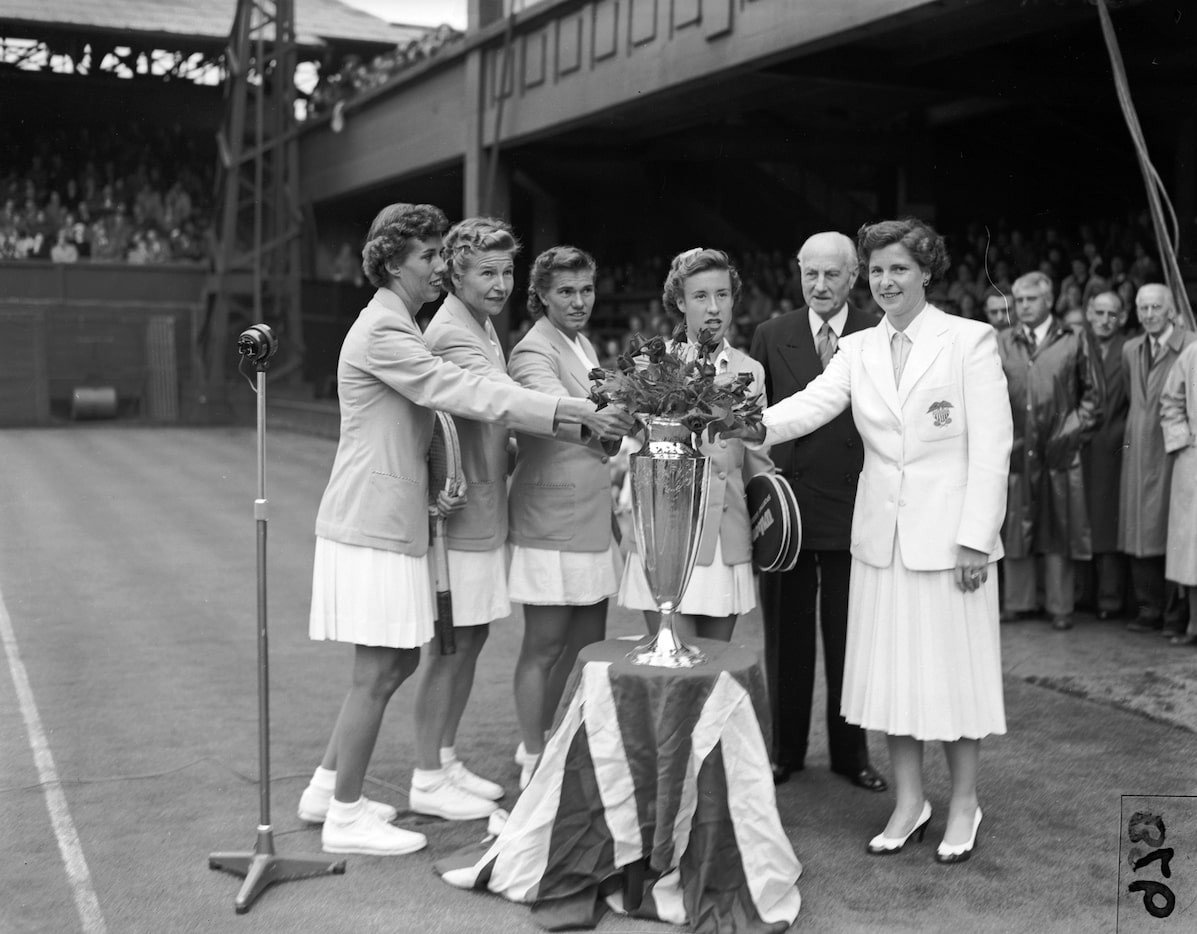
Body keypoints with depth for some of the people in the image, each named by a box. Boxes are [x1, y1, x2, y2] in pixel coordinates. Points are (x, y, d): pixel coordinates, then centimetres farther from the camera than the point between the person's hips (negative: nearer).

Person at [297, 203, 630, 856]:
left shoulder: (395, 326, 18)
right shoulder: (382, 330, -16)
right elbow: (463, 393, -23)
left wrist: (431, 487, 6)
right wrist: (572, 412, -23)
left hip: (389, 522, 10)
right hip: (371, 527, -10)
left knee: (398, 662, 15)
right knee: (377, 673, -3)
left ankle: (328, 788, 26)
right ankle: (346, 817, 9)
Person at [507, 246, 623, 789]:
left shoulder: (584, 346, 16)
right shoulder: (533, 352, -13)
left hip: (593, 520, 9)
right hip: (552, 523, -9)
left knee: (587, 645, 15)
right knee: (544, 647, 1)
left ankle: (540, 743, 29)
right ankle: (533, 763, 14)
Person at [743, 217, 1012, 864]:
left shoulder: (970, 341, -3)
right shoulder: (858, 350, 8)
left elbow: (992, 446, -7)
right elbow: (811, 404, -8)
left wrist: (976, 538, -13)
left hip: (949, 535, -4)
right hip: (881, 536, 4)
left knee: (953, 667, 4)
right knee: (891, 670, 9)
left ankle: (963, 804, 22)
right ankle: (908, 801, 24)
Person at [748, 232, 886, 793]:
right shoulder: (771, 337, 5)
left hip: (852, 509, -1)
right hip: (784, 505, 2)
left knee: (849, 637, 8)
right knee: (786, 636, 10)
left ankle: (850, 751, 22)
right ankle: (786, 750, 24)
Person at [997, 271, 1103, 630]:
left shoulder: (1074, 342, 3)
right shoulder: (1001, 344, 6)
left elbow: (1094, 393, 6)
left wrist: (1073, 429, -3)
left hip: (1058, 452, -2)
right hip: (1015, 449, 2)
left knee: (1059, 529, 3)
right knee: (1015, 528, 7)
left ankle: (1060, 606, 10)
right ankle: (1019, 600, 18)